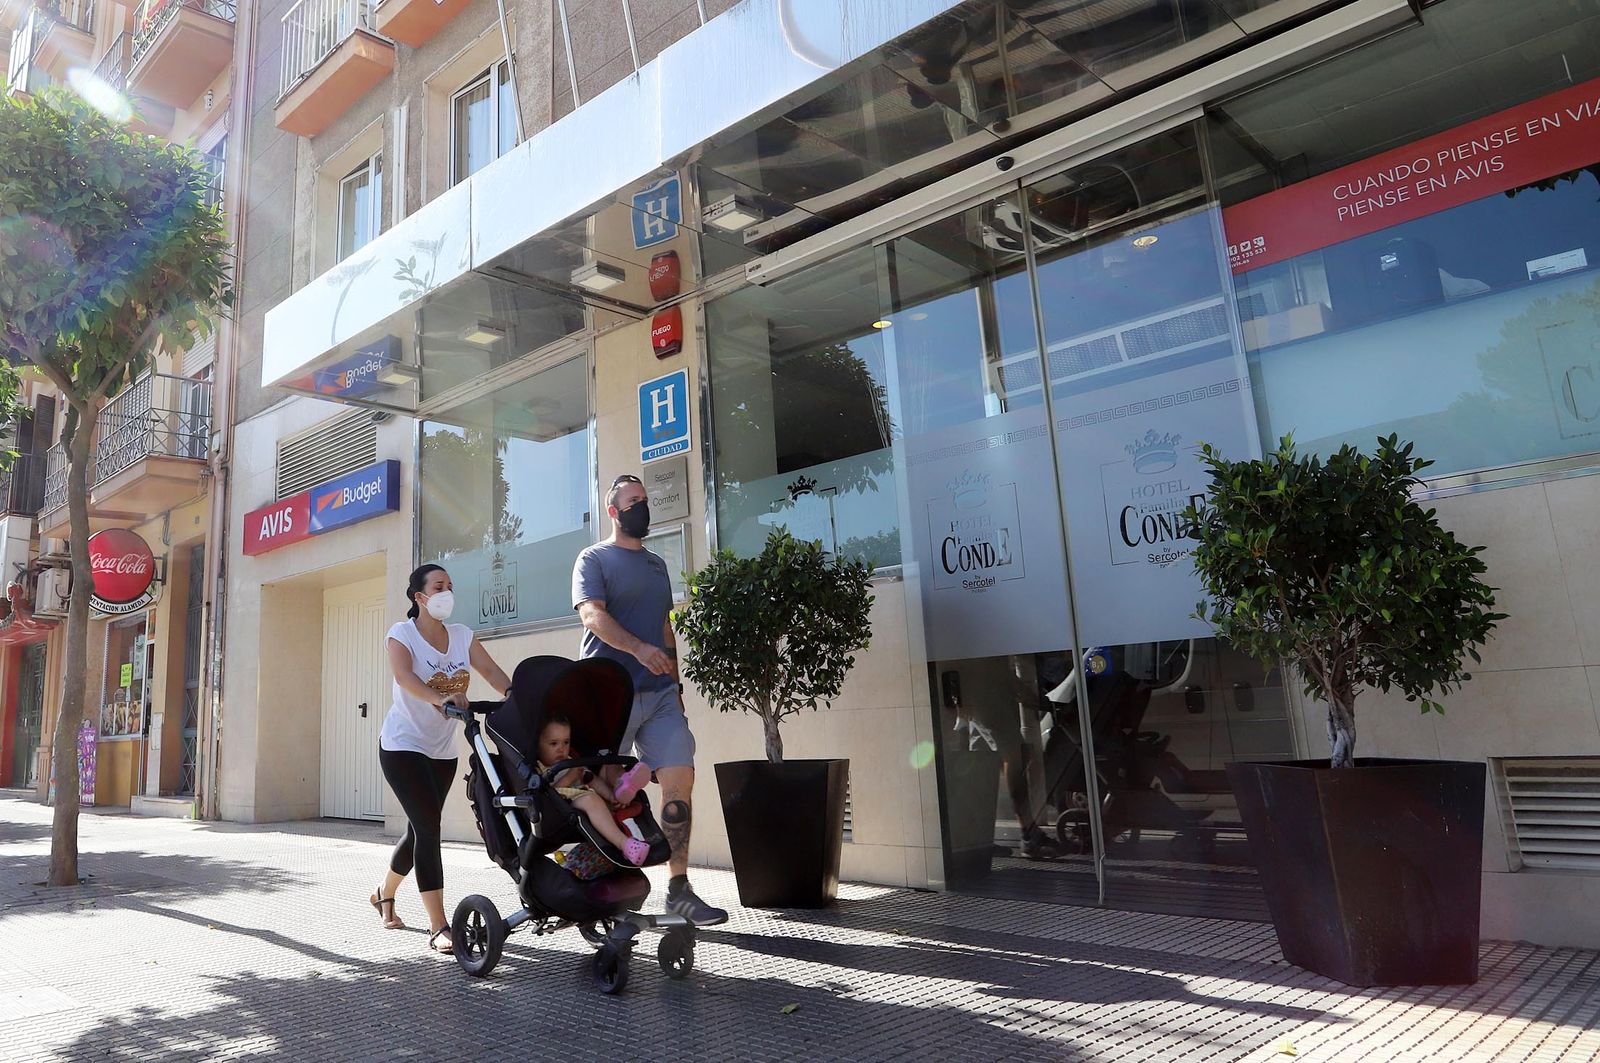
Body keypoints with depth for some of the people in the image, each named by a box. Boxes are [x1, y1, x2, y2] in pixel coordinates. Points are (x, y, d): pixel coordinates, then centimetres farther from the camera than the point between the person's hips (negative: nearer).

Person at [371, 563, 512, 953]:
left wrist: (515, 695, -29)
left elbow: (490, 670, -8)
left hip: (442, 749, 6)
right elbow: (404, 676, -31)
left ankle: (384, 894, 41)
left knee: (420, 830, 15)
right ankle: (438, 927, -12)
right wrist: (441, 699, -49)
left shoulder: (462, 635, 3)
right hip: (403, 745, -6)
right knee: (428, 827, -15)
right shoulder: (402, 633, -12)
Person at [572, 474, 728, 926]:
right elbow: (592, 615, -15)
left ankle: (678, 889, 3)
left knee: (680, 780, -5)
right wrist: (639, 648, -30)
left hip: (660, 693, 5)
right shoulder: (594, 559, 1)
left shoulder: (657, 564, 20)